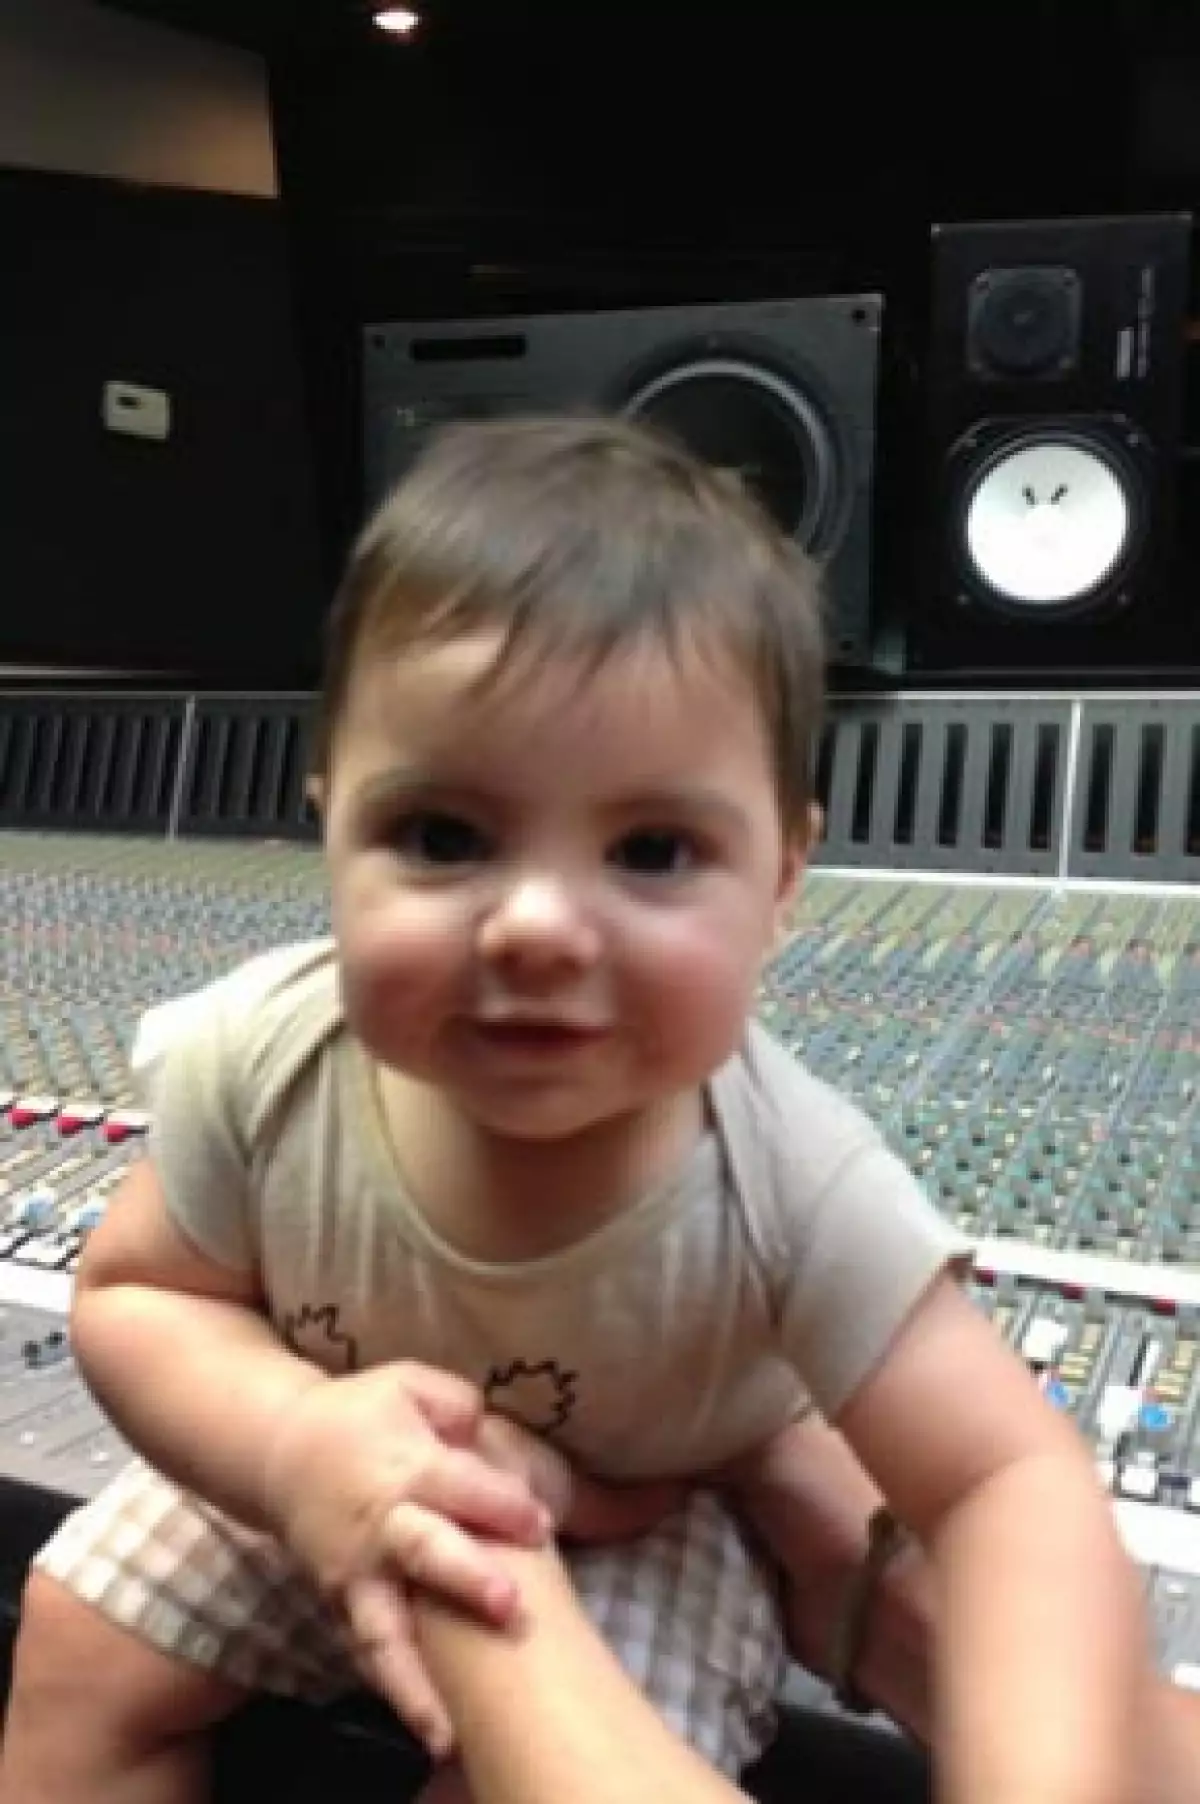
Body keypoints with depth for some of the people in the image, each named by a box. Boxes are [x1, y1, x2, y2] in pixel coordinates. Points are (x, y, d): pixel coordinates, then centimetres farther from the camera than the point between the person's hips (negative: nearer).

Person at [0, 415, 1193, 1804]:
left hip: (644, 1525, -1)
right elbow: (130, 1296, -16)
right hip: (315, 1472, 3)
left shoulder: (789, 1187, -37)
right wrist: (297, 1442, -37)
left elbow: (1012, 1484, -31)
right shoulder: (263, 1062, -31)